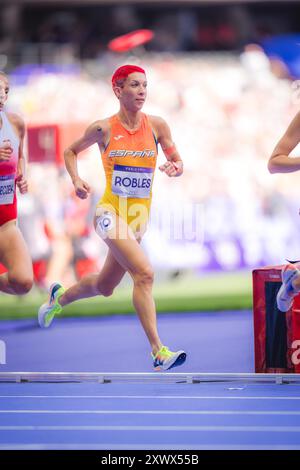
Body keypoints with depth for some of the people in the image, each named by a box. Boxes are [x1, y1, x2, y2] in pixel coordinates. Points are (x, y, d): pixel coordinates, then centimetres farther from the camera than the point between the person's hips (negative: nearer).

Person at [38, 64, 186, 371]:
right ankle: (158, 352, -27)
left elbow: (177, 163, 9)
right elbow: (71, 151, 12)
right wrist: (76, 180, -5)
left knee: (104, 287, 19)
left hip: (139, 216, 5)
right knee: (144, 273, -25)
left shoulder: (156, 126, 0)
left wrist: (174, 168, -14)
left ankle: (60, 297, 51)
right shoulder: (103, 129, -5)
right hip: (111, 211, -5)